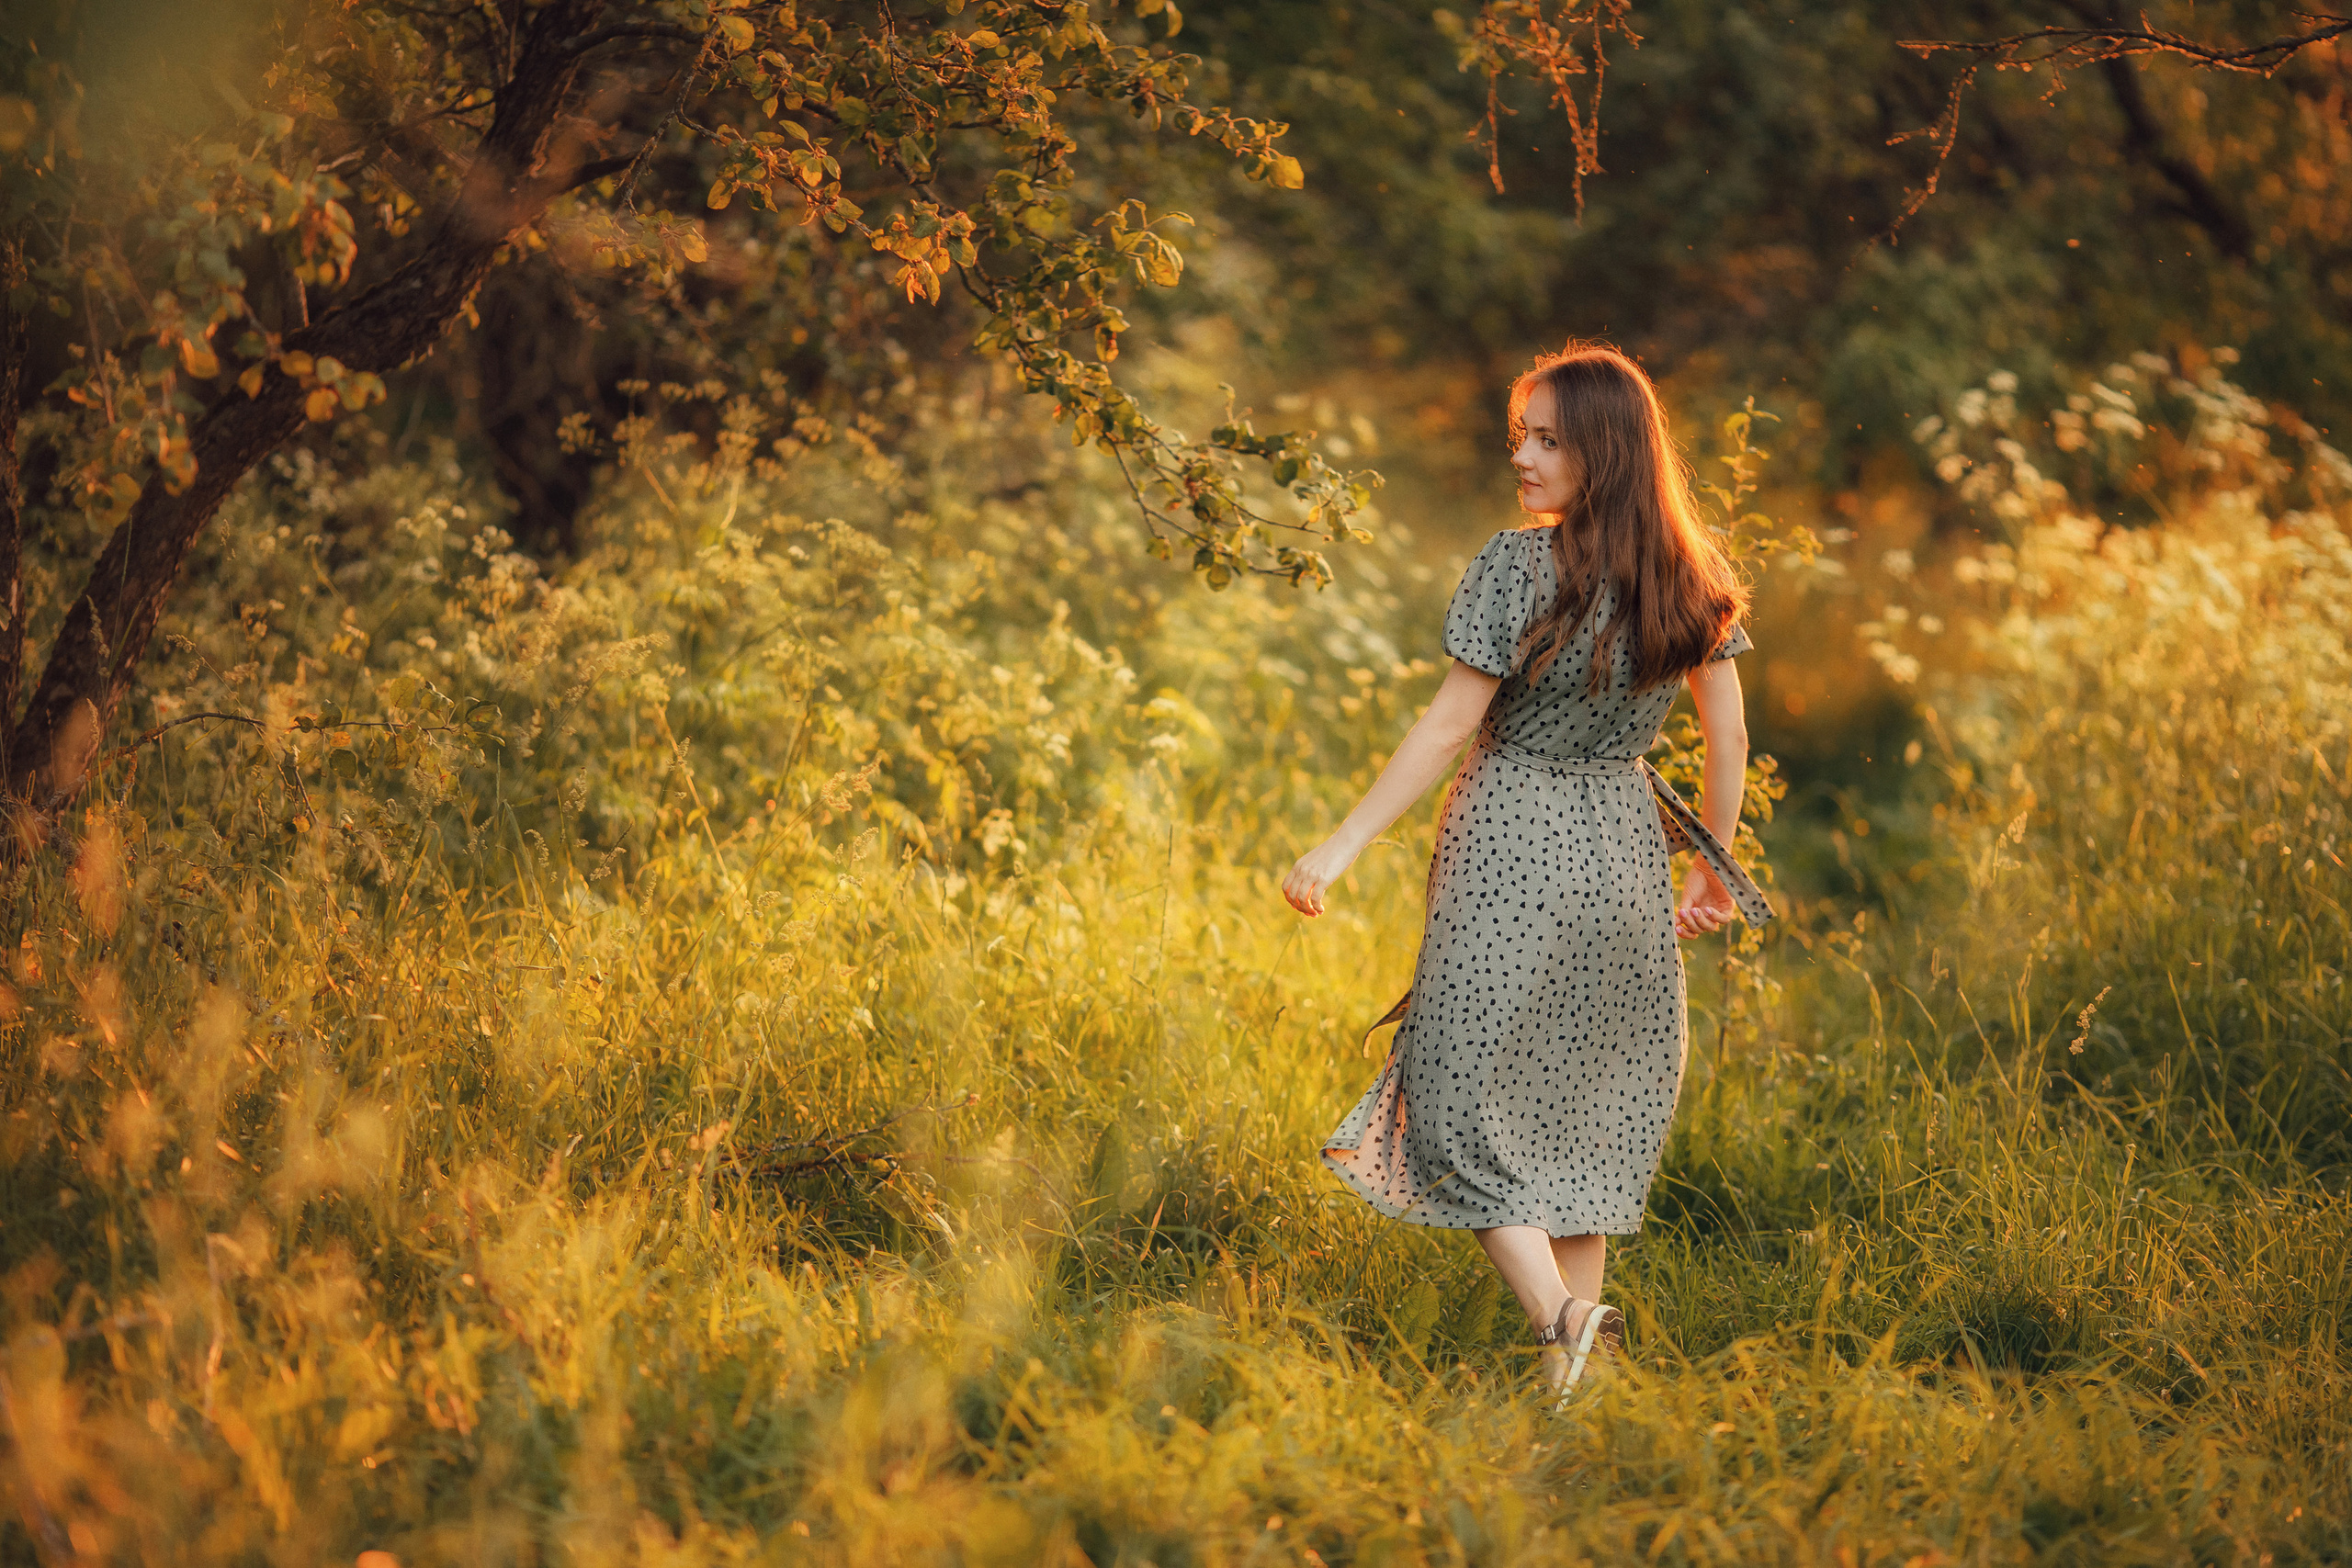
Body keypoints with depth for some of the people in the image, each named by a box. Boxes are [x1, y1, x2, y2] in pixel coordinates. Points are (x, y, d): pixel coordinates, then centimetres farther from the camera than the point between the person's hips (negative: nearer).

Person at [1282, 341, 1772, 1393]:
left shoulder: (1517, 567, -15)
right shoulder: (1690, 577, 2)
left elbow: (1450, 726, -15)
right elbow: (1728, 737, 8)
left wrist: (1342, 847, -10)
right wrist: (1714, 869, 20)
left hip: (1511, 848, -6)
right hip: (1622, 852, 6)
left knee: (1465, 1105, 2)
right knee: (1585, 1108, 17)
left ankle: (1560, 1320, -15)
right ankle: (1583, 1327, 17)